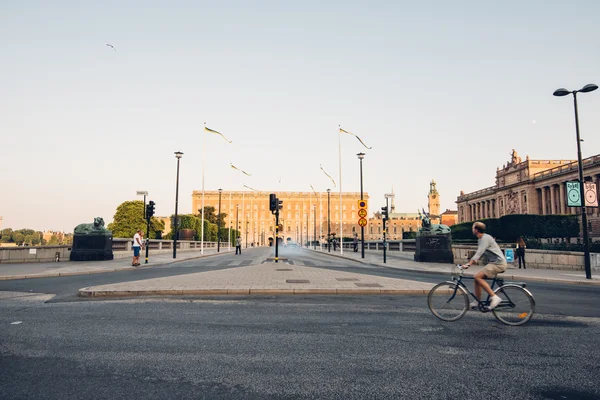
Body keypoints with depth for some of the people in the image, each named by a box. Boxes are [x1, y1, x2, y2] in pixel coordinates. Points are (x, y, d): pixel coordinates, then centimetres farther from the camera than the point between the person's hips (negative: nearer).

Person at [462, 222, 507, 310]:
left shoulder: (485, 238, -16)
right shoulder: (480, 239, 15)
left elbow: (479, 253, -26)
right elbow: (479, 254, 20)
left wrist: (468, 264, -31)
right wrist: (469, 262, 11)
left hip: (498, 263, -10)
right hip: (494, 262, 10)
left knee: (478, 277, -19)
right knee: (477, 278, 5)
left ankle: (494, 297, -17)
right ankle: (476, 302, 11)